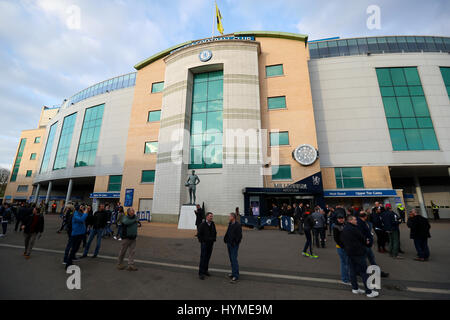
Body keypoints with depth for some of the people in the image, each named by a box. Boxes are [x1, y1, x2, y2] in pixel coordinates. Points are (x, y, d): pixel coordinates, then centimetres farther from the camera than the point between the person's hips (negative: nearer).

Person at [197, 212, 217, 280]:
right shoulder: (203, 224, -13)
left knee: (208, 258, 13)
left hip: (211, 243, 6)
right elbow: (199, 234, -10)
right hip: (204, 243, -5)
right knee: (203, 258, -2)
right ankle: (201, 273, 7)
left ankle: (205, 270, 28)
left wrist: (214, 239, 8)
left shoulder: (213, 224, 5)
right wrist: (202, 241, -10)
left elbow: (215, 232, 17)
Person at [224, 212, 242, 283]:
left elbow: (239, 236, -18)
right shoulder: (230, 224, 8)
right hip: (229, 244, 8)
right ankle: (233, 272, 30)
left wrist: (235, 243, -18)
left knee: (234, 259, -7)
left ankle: (236, 276, 1)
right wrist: (226, 239, 7)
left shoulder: (238, 225, -17)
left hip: (234, 245, -8)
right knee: (231, 259, 16)